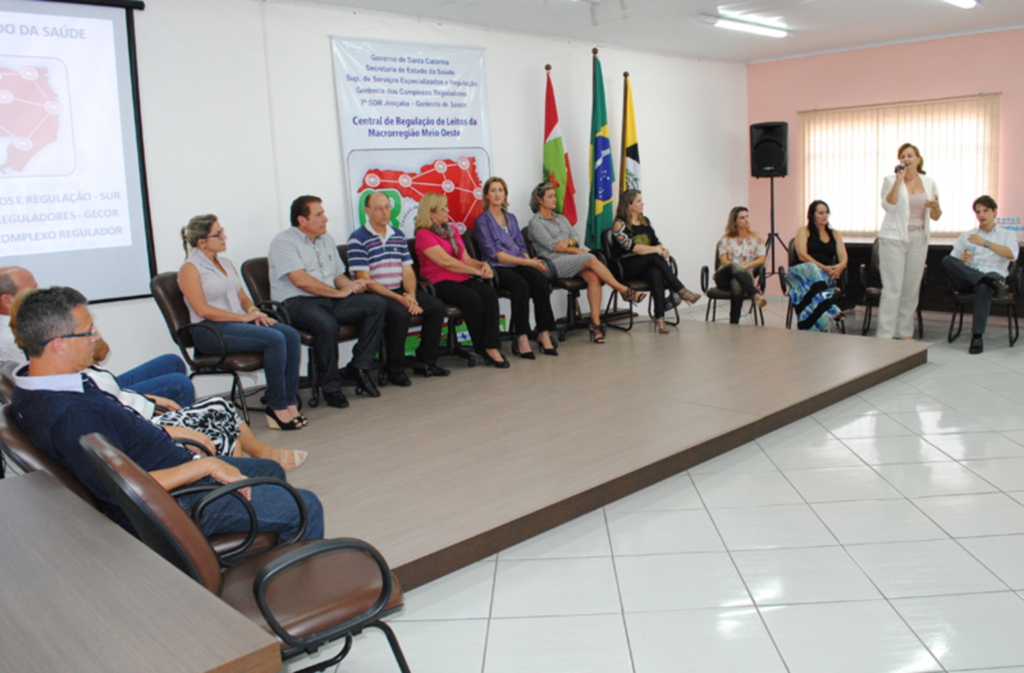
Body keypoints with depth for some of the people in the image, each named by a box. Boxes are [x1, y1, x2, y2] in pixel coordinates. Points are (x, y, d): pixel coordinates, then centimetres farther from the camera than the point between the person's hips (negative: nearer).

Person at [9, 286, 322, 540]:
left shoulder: (34, 389, 2)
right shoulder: (68, 415, -32)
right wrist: (206, 465, -24)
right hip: (172, 504, -11)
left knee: (270, 471, 26)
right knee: (305, 508, -6)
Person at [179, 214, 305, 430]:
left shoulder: (226, 263, 20)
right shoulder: (189, 269, -4)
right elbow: (203, 310, -13)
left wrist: (254, 311, -1)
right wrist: (242, 317, -15)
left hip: (239, 321, 7)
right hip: (211, 331, -7)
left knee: (292, 335, -20)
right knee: (275, 339, -30)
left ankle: (289, 402, -21)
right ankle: (277, 408, -23)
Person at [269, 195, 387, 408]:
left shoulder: (326, 239, 21)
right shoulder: (283, 242, -5)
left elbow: (339, 276, 24)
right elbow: (300, 280, -17)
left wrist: (352, 285, -1)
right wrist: (339, 292, -13)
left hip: (331, 300, 7)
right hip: (296, 303, -7)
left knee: (377, 304, -13)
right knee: (327, 324, -39)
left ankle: (359, 366, -9)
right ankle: (331, 387, -20)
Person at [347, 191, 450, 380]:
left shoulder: (398, 235, 15)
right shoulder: (358, 239, -6)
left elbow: (408, 271, 12)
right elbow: (364, 280, -13)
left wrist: (411, 295, -10)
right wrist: (398, 298, -19)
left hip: (400, 291, 7)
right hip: (375, 294, -6)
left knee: (437, 306, -12)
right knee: (400, 313, -33)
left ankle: (426, 360, 2)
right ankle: (394, 370, -16)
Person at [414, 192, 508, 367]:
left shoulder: (452, 231, 22)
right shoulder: (423, 235, -4)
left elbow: (466, 259, 20)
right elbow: (446, 262, -13)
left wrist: (482, 265, -2)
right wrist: (477, 271, -10)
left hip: (462, 279, 7)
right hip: (439, 283, -7)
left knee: (489, 293, -24)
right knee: (472, 299, -32)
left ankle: (492, 347, -32)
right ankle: (483, 349, -17)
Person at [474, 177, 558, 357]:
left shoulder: (511, 218, 22)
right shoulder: (482, 220, 3)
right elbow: (494, 253, -7)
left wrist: (532, 261, -1)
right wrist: (526, 261, -13)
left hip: (519, 265, 5)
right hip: (497, 268, -5)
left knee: (540, 280, -27)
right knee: (520, 284, -35)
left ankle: (544, 334, -27)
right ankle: (521, 338, -32)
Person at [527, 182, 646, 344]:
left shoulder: (561, 218, 26)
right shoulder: (535, 222, 4)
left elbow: (576, 241, 16)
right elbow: (552, 246, -8)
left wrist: (568, 241, -8)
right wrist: (578, 251, -7)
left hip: (572, 261, 6)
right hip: (553, 263, -6)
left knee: (593, 277, -26)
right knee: (591, 259, -28)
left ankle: (595, 322, -31)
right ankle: (624, 291, -22)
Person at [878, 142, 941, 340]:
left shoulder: (929, 183, 12)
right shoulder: (891, 180, 3)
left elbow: (935, 216, 15)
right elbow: (889, 205, -15)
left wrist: (935, 208, -7)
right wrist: (899, 179, -15)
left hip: (918, 240, 4)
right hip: (894, 238, -4)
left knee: (912, 289, 6)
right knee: (892, 289, -9)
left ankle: (905, 333, 15)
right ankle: (885, 335, -7)